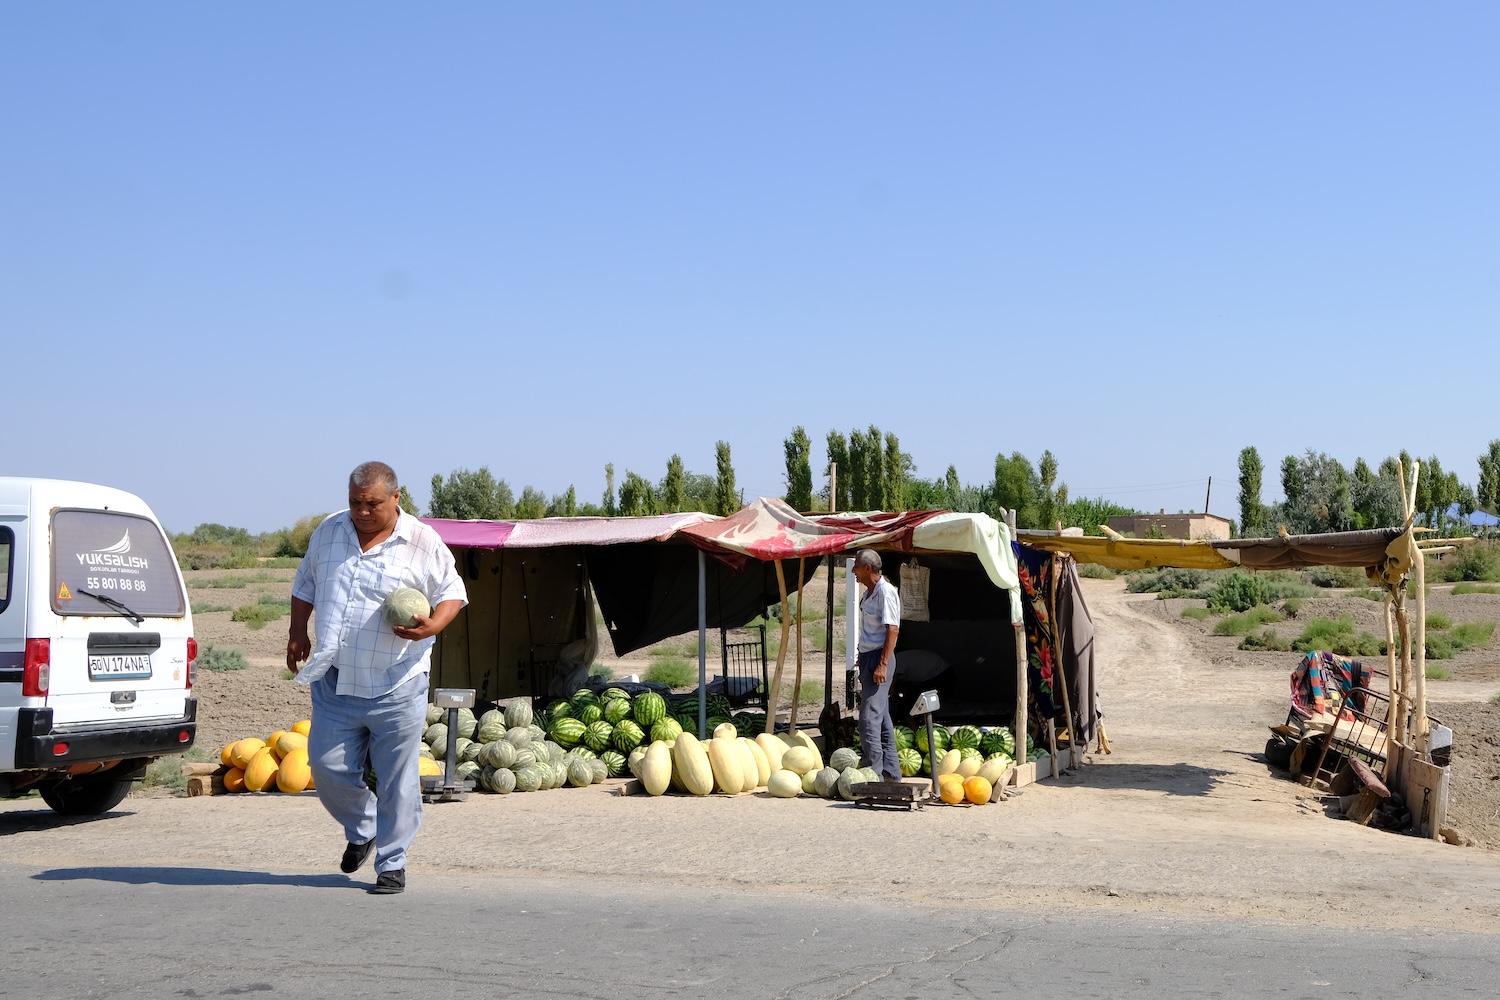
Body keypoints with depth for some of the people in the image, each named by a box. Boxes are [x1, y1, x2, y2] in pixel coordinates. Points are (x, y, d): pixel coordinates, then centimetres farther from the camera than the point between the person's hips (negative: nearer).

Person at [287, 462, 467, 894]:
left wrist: (432, 626, -18)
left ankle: (392, 863, 16)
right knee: (327, 766, 6)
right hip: (335, 683, 4)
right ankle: (360, 831, 34)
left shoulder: (423, 543, -4)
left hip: (396, 685, -3)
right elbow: (305, 583, 21)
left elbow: (453, 593, 1)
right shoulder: (328, 532, 8)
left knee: (397, 780, 1)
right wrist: (297, 632, 9)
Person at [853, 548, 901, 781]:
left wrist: (883, 664, -24)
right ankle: (891, 772, 19)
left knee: (870, 716, -13)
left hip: (879, 657, -10)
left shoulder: (886, 592, -14)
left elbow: (892, 630, -20)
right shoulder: (868, 593, 15)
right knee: (881, 715, 13)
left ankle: (872, 770, -11)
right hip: (867, 657, 10)